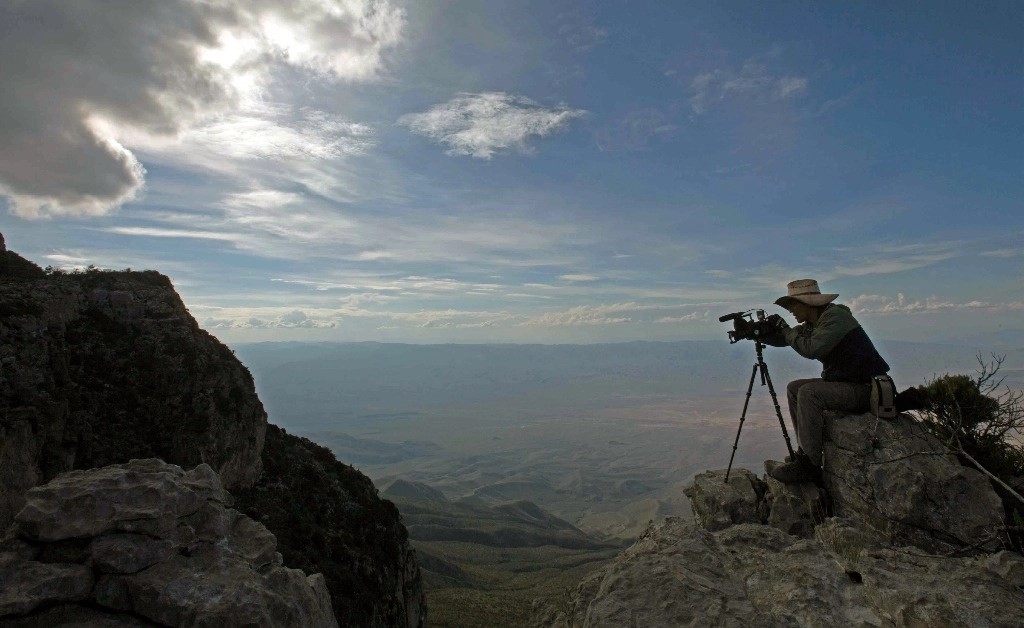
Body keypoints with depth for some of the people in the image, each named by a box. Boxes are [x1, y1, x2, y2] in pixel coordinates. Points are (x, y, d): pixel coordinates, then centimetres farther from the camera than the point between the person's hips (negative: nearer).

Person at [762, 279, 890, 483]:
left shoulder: (835, 315, -18)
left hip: (865, 388, -10)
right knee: (794, 388, 8)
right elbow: (784, 338, 13)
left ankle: (809, 463, -19)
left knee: (808, 393, -26)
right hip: (843, 382, 10)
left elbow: (812, 349, -29)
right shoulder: (812, 324, 9)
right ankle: (805, 451, 11)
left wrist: (787, 332, -13)